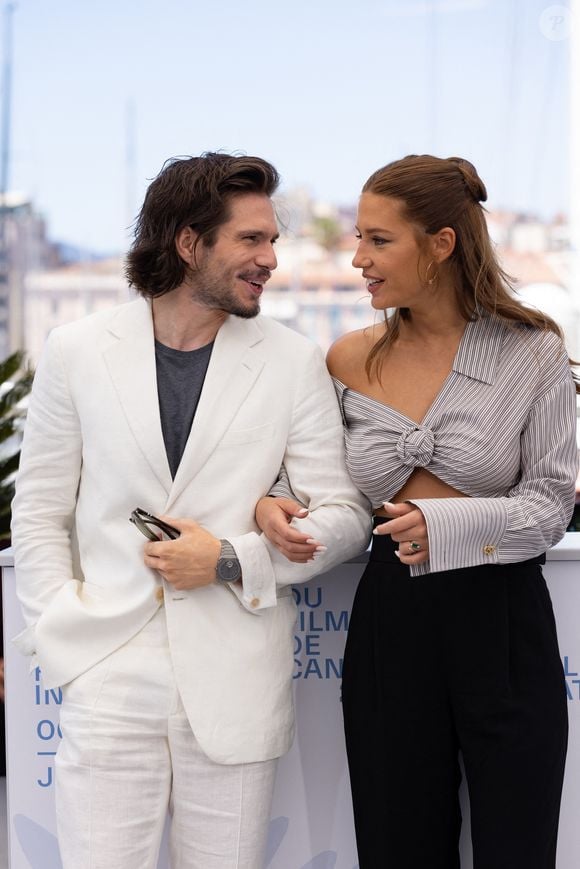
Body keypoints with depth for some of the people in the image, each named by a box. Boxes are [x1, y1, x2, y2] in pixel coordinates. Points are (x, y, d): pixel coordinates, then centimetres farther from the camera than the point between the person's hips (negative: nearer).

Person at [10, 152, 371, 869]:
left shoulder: (294, 362, 4)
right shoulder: (76, 351, 5)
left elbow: (345, 515, 5)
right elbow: (39, 513, 10)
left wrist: (231, 561, -9)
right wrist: (61, 634, -1)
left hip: (236, 690, 1)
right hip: (108, 680, 0)